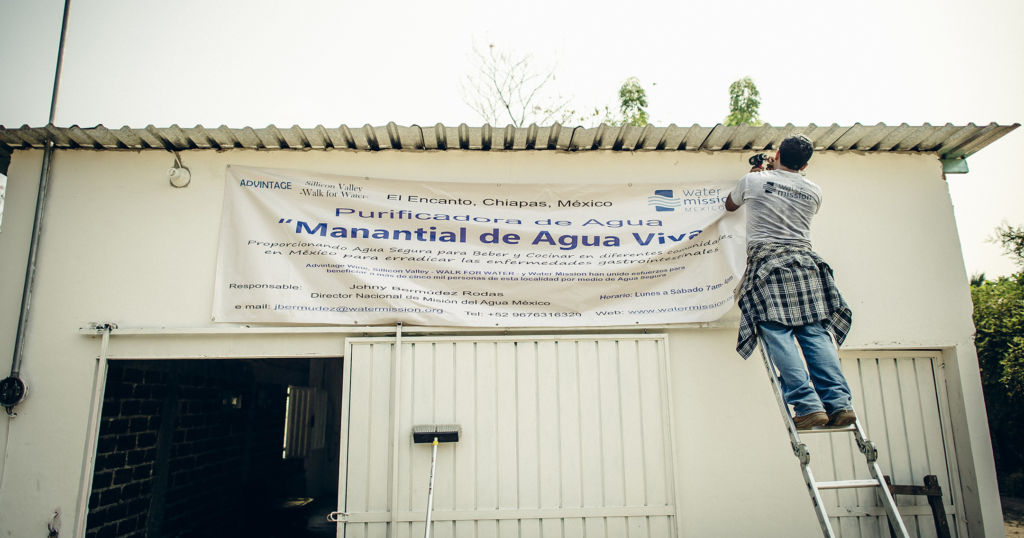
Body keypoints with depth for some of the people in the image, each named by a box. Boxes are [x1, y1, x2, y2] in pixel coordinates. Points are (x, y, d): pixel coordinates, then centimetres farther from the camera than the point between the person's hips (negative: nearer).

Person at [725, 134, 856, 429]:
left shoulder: (754, 181, 7)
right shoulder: (814, 192, 16)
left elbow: (730, 205, 27)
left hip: (766, 260, -4)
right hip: (804, 260, 4)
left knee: (777, 333, -10)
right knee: (815, 332, 0)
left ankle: (808, 405, -19)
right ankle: (839, 403, -10)